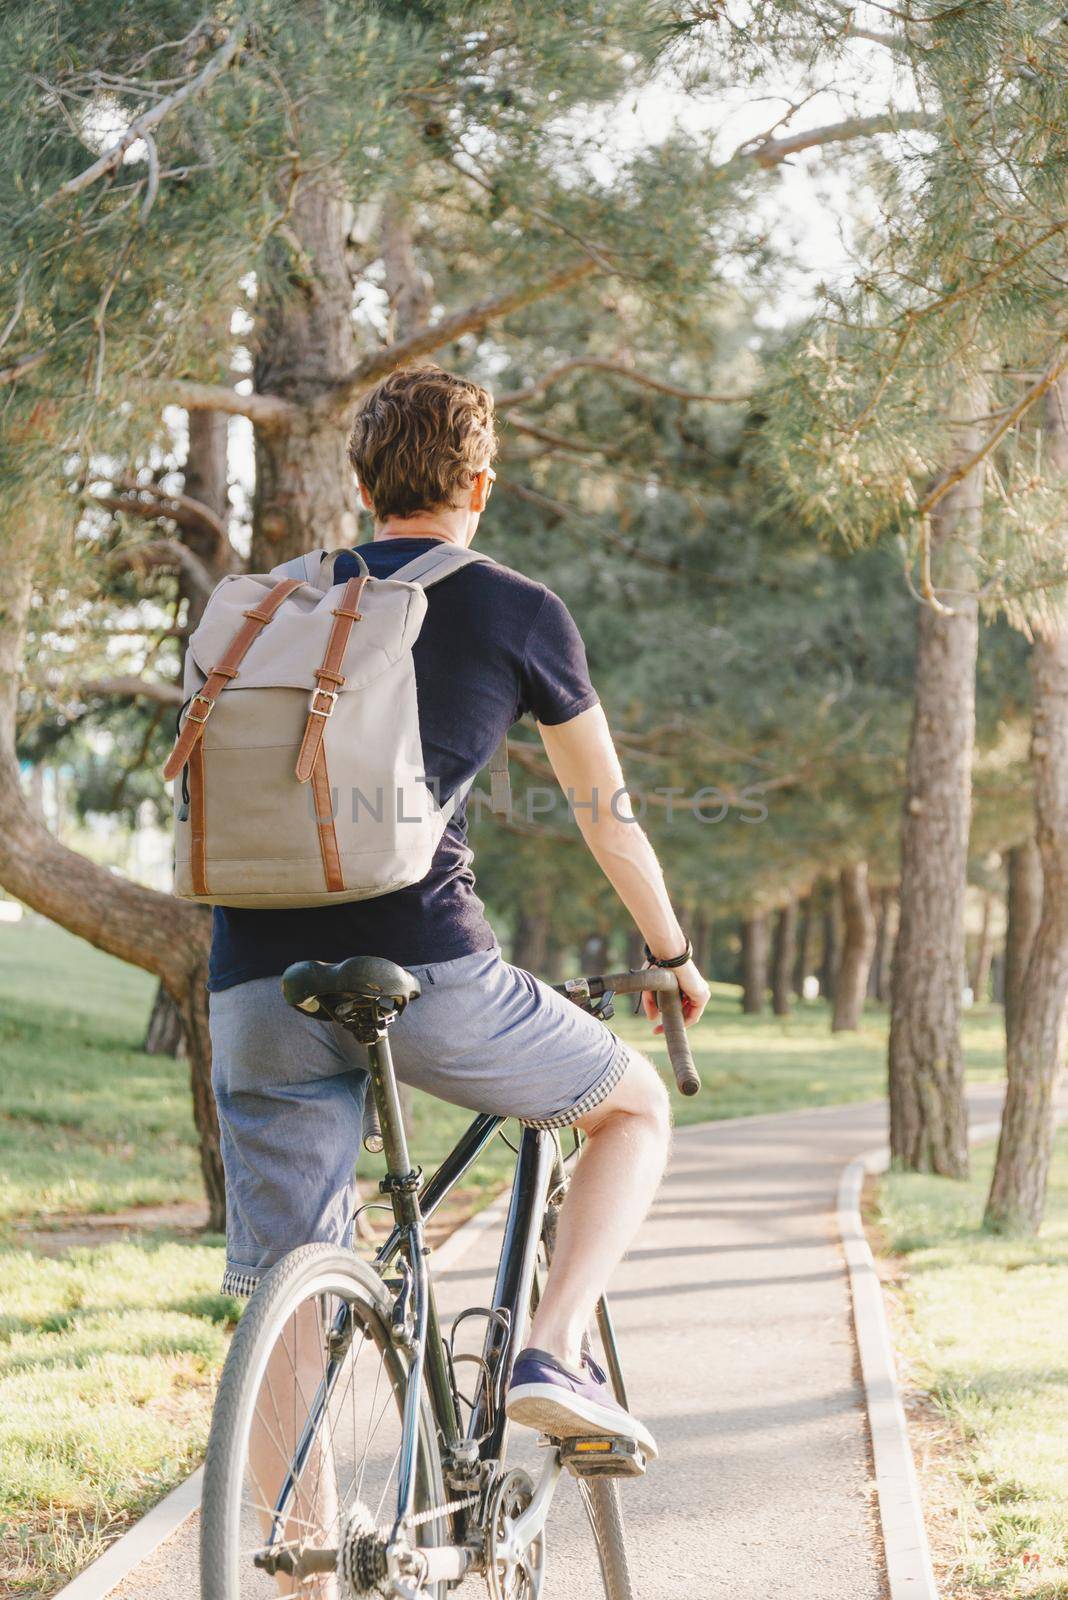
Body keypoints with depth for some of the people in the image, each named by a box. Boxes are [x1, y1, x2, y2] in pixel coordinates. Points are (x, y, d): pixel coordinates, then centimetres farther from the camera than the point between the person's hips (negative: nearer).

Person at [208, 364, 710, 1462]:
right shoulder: (518, 610, 8)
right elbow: (605, 810, 17)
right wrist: (673, 955, 32)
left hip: (257, 992, 4)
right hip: (426, 976, -4)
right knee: (636, 1107, 20)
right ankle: (554, 1354, 3)